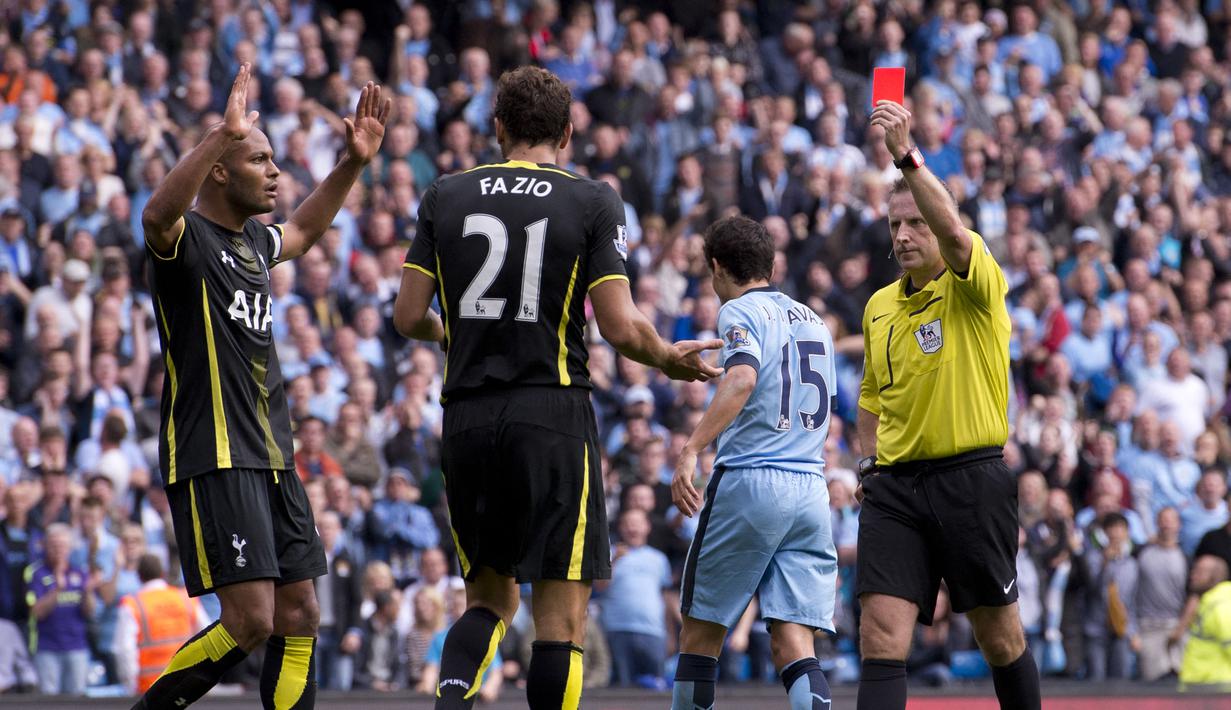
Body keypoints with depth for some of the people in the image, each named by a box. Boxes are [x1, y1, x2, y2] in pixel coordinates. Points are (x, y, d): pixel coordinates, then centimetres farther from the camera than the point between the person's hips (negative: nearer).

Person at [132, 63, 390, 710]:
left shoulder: (252, 242, 17)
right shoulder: (186, 238, -9)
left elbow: (303, 230, 41)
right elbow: (158, 214, -35)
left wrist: (353, 162, 29)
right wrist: (222, 134, -44)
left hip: (273, 458, 9)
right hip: (211, 458, -9)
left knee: (299, 617, 6)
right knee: (250, 621, -15)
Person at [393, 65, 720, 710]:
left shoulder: (445, 197, 7)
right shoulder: (593, 202, -2)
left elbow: (408, 317, 5)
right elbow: (621, 328, -8)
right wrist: (670, 359, 12)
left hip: (466, 415, 4)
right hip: (552, 415, -4)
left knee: (489, 597, 17)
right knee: (561, 615, 0)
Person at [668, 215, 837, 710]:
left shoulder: (741, 312, -2)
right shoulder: (813, 320, 20)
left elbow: (742, 379, -22)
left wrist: (690, 449, -30)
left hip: (750, 481, -6)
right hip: (812, 490, 6)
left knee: (700, 631, 7)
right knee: (793, 644, -3)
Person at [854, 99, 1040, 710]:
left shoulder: (975, 285, -4)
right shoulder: (879, 306, 14)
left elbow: (955, 233, -28)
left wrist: (907, 157, -36)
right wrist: (868, 461, 14)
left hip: (972, 477, -4)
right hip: (895, 485, 4)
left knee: (1000, 636, 6)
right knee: (880, 635, -10)